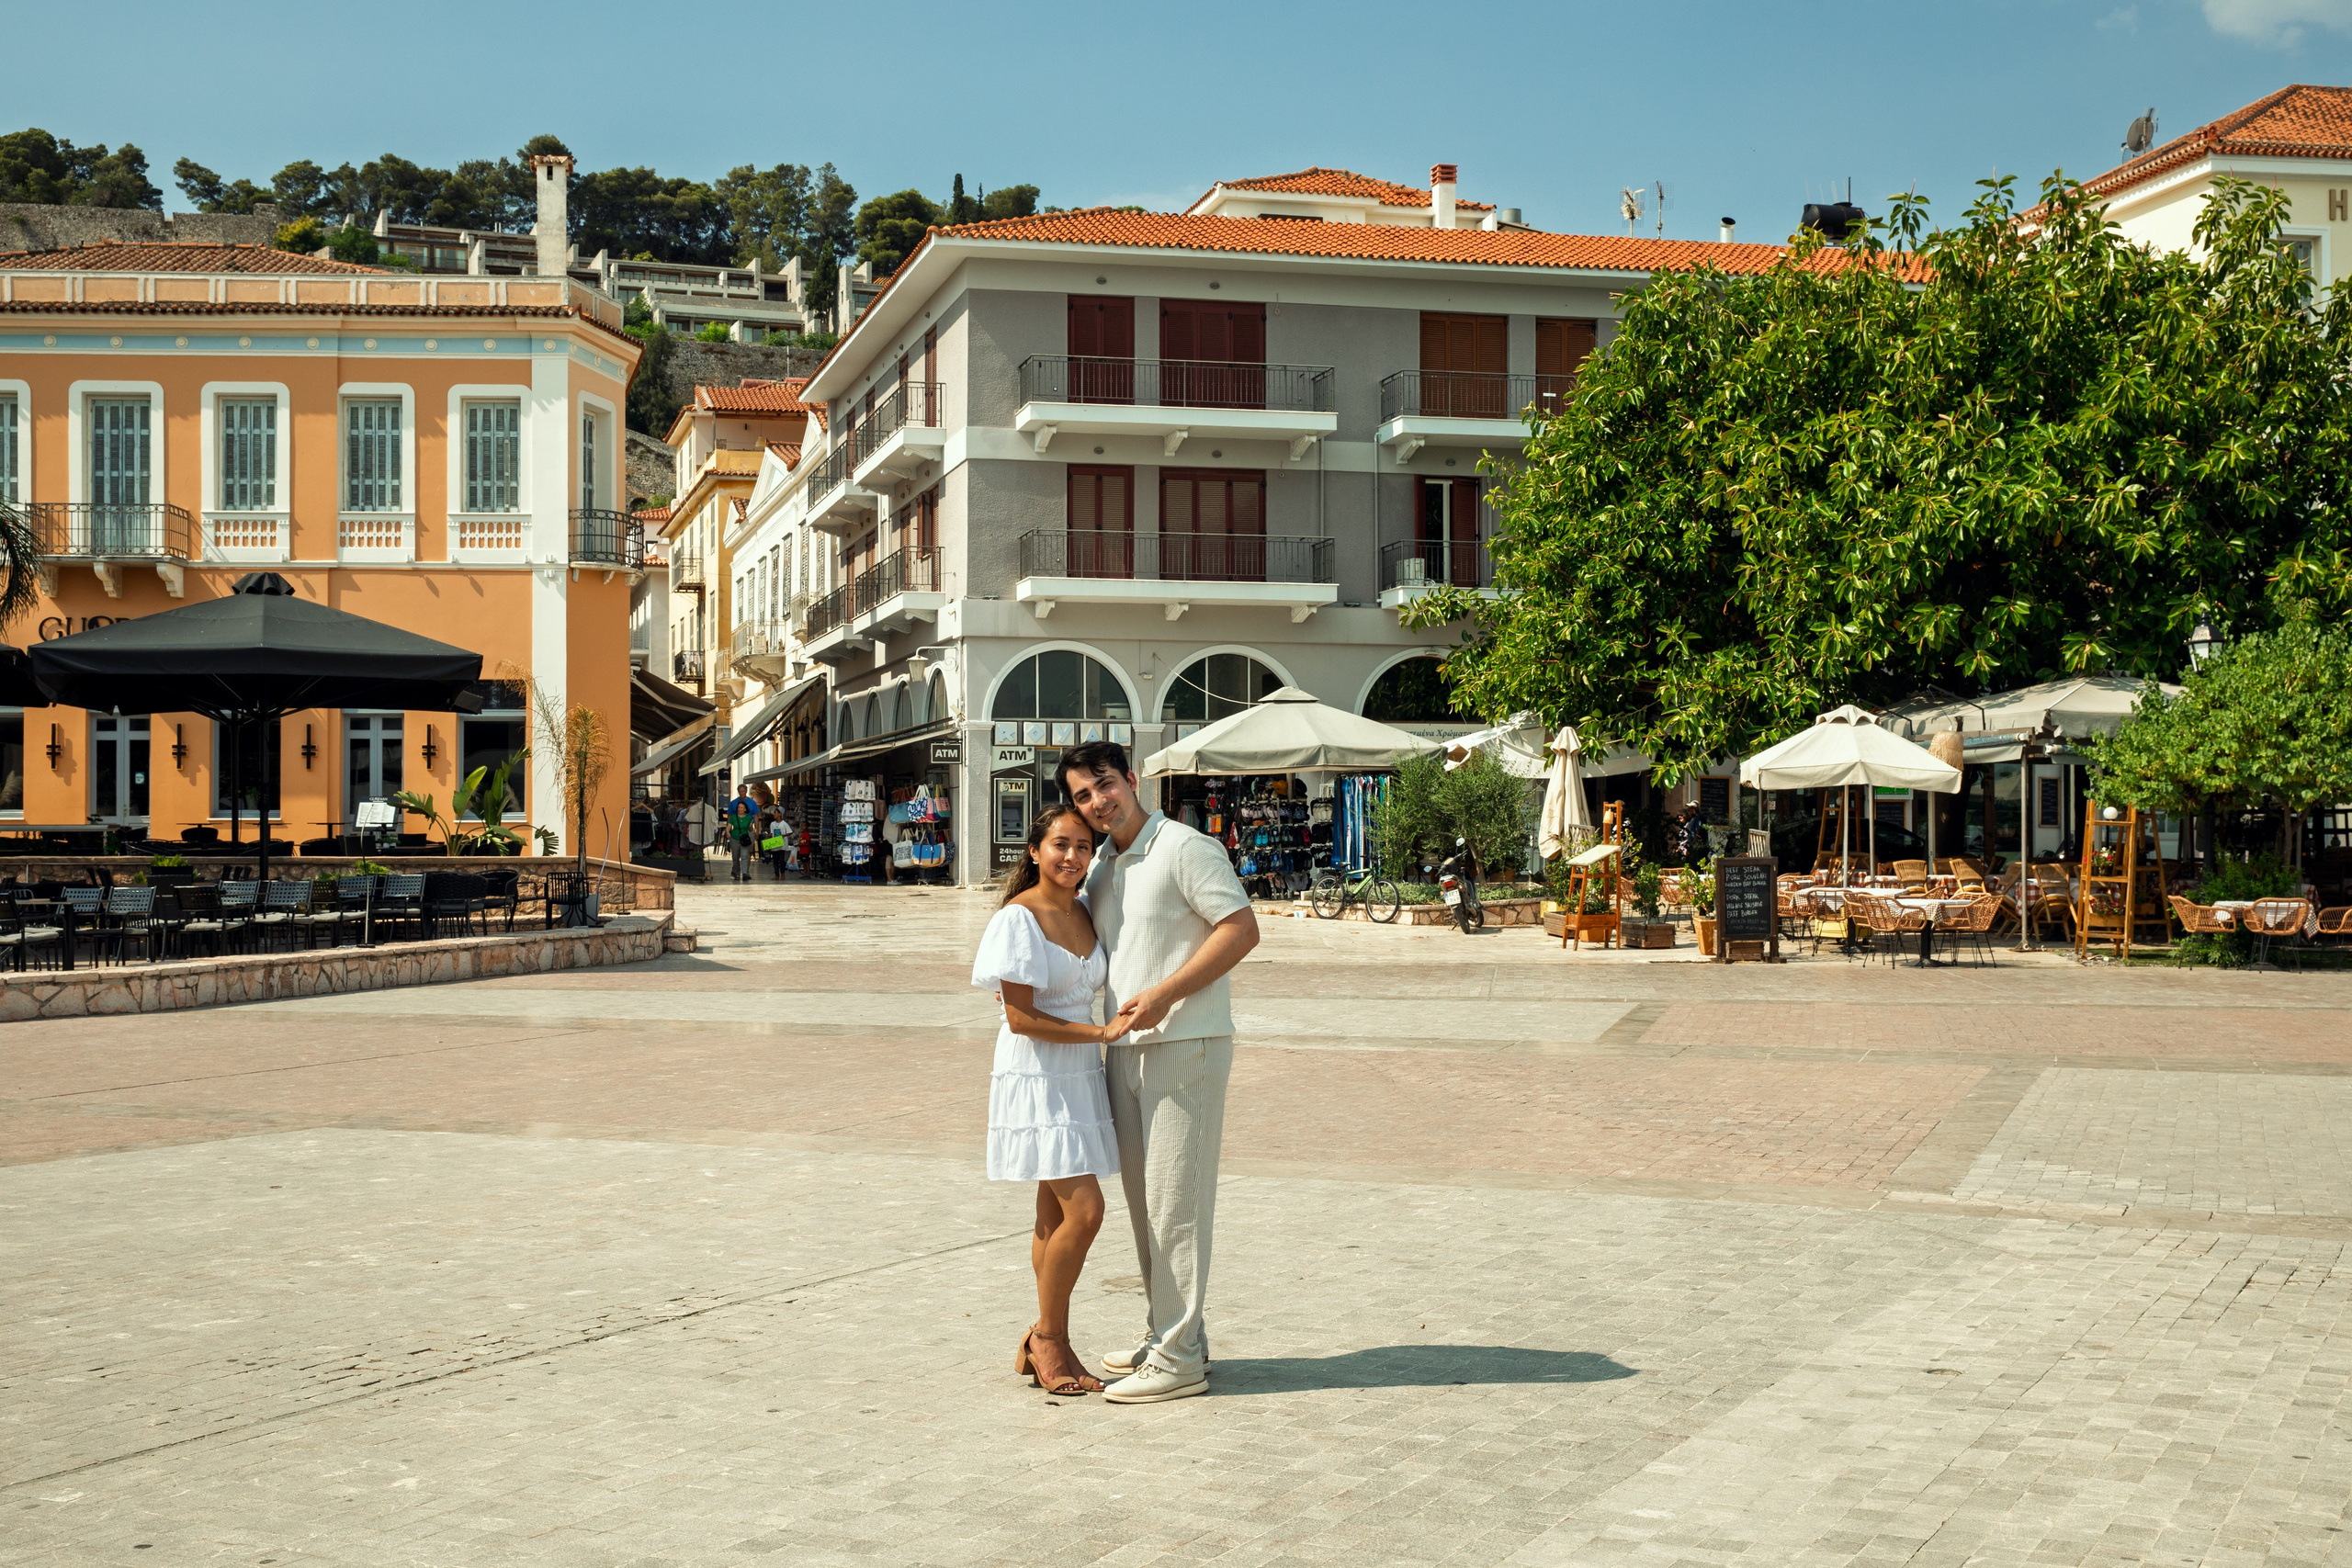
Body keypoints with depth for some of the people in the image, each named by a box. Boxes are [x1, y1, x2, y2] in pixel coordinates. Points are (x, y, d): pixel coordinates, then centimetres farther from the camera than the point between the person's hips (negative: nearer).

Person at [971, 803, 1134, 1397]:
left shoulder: (1087, 914, 8)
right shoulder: (1018, 918, -13)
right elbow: (1022, 1019, -16)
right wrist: (1101, 1032, -16)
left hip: (1079, 1079, 7)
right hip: (1034, 1079, -7)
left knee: (1056, 1217, 10)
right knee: (1083, 1209, -14)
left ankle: (1049, 1346, 18)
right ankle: (1047, 1335, 3)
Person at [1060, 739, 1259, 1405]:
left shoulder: (1186, 847, -9)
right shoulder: (1100, 868, 16)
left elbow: (1241, 928, -16)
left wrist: (1164, 994, -21)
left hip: (1185, 1044, -8)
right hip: (1124, 1049, 8)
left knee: (1175, 1198, -7)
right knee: (1143, 1198, 13)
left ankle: (1178, 1357, -2)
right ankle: (1167, 1335, 24)